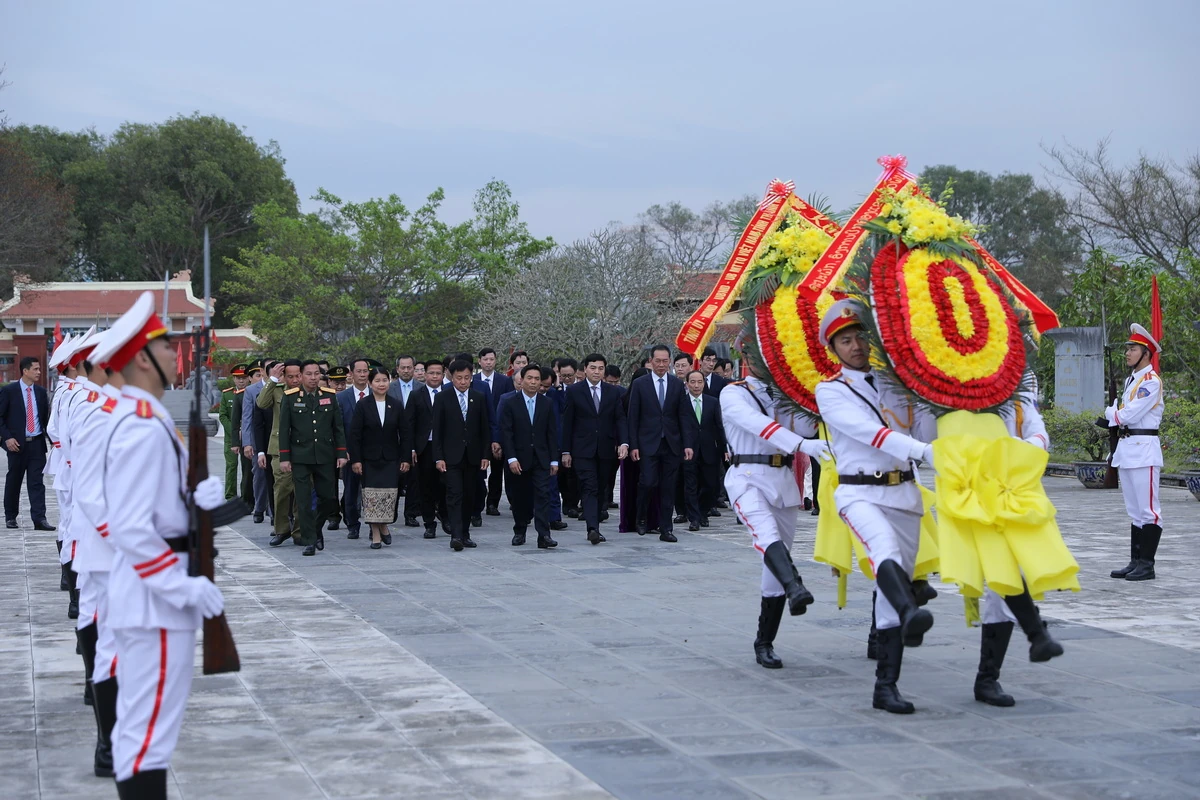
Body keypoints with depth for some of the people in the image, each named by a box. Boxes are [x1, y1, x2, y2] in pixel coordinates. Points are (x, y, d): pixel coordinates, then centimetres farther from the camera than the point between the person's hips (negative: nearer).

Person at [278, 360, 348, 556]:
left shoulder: (330, 396, 7)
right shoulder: (290, 398, 0)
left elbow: (338, 427, 9)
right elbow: (284, 430, 0)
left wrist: (341, 454, 3)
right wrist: (284, 458, -5)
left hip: (325, 457, 2)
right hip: (300, 458, -2)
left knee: (329, 498, 4)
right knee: (304, 501, -2)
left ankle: (316, 528, 29)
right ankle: (309, 541, 4)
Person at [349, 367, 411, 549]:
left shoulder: (396, 406, 5)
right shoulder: (362, 405, -1)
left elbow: (405, 434, 6)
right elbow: (354, 435, -3)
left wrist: (406, 459, 0)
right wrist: (355, 460, -9)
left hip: (391, 459, 1)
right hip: (369, 459, -1)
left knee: (390, 495, -4)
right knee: (371, 497, -3)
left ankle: (384, 527, 19)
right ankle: (376, 535, 5)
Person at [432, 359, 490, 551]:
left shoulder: (478, 398, 8)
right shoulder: (442, 399, 0)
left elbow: (484, 429, 10)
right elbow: (437, 430, -1)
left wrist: (485, 454, 4)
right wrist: (438, 457, -8)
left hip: (472, 456, 3)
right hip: (451, 456, -3)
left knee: (469, 496, 7)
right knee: (454, 495, -12)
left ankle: (465, 534, 16)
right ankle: (456, 535, -19)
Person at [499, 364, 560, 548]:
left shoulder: (547, 404, 6)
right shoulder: (510, 402, -1)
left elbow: (552, 433, 7)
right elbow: (506, 433, -6)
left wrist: (554, 460, 2)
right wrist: (511, 458, -13)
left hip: (541, 459, 1)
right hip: (518, 459, -1)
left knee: (543, 495, -9)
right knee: (519, 497, 7)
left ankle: (544, 535, -14)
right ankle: (519, 532, 22)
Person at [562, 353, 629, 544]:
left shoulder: (613, 393, 8)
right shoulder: (573, 391, 1)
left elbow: (620, 419, 5)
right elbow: (567, 423, 1)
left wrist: (624, 443, -11)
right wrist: (566, 451, -2)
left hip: (606, 450, 3)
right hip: (583, 450, -3)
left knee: (600, 488, 8)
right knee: (589, 488, -13)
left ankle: (594, 526, 19)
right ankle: (592, 528, -24)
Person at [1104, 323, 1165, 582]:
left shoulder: (1151, 381, -11)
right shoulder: (1131, 380, 17)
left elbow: (1130, 414, -18)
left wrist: (1110, 413, 0)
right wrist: (1112, 417, -2)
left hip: (1144, 451, -9)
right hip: (1126, 450, 9)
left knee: (1148, 510, -6)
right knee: (1134, 510, 11)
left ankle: (1147, 565, -4)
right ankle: (1135, 562, 15)